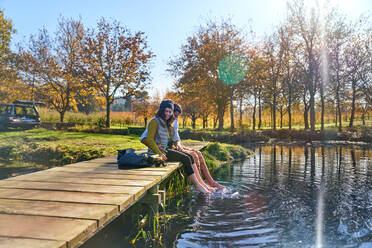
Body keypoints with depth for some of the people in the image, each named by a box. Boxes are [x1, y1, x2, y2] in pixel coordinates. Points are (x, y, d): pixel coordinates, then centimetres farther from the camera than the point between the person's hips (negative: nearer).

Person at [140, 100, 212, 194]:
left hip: (166, 150, 9)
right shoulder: (155, 121, -10)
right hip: (157, 151, -9)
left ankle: (201, 182, -8)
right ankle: (197, 186, -13)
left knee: (190, 157, -7)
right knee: (186, 159, -19)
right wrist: (159, 153, -21)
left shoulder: (167, 123, 17)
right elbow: (149, 139, -17)